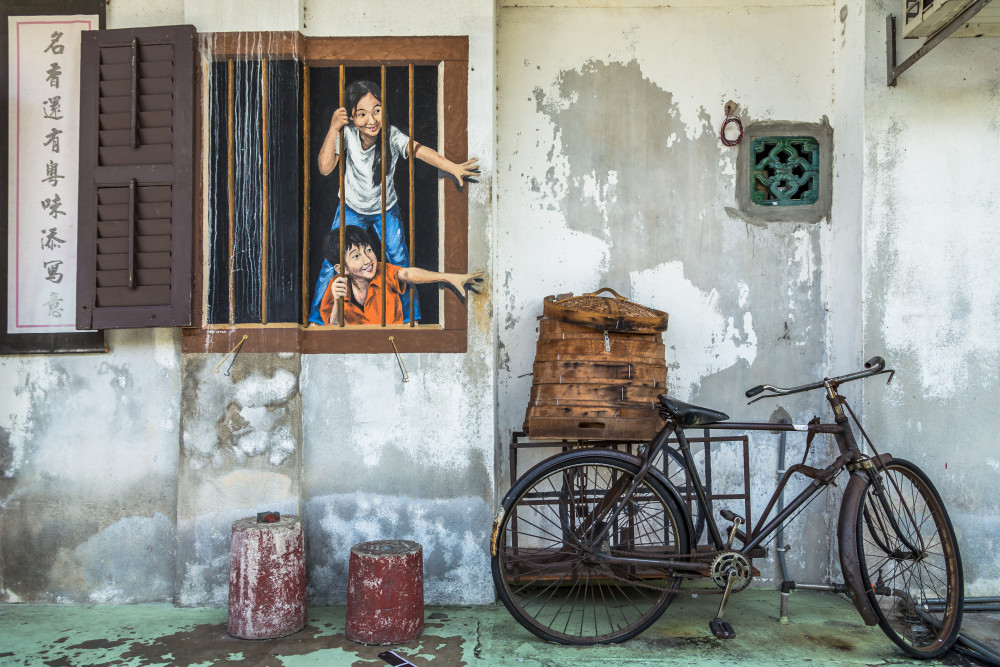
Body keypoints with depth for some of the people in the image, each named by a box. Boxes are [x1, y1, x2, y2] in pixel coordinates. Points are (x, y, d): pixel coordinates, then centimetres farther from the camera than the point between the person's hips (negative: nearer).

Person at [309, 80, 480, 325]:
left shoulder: (392, 136, -27)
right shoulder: (347, 133, -22)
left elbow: (420, 150, -44)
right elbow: (325, 168, -26)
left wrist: (452, 166, -61)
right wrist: (333, 129, -36)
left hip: (386, 210, 0)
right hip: (351, 208, 1)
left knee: (400, 263, 2)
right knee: (332, 263, 3)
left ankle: (410, 317, 23)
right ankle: (318, 318, 21)